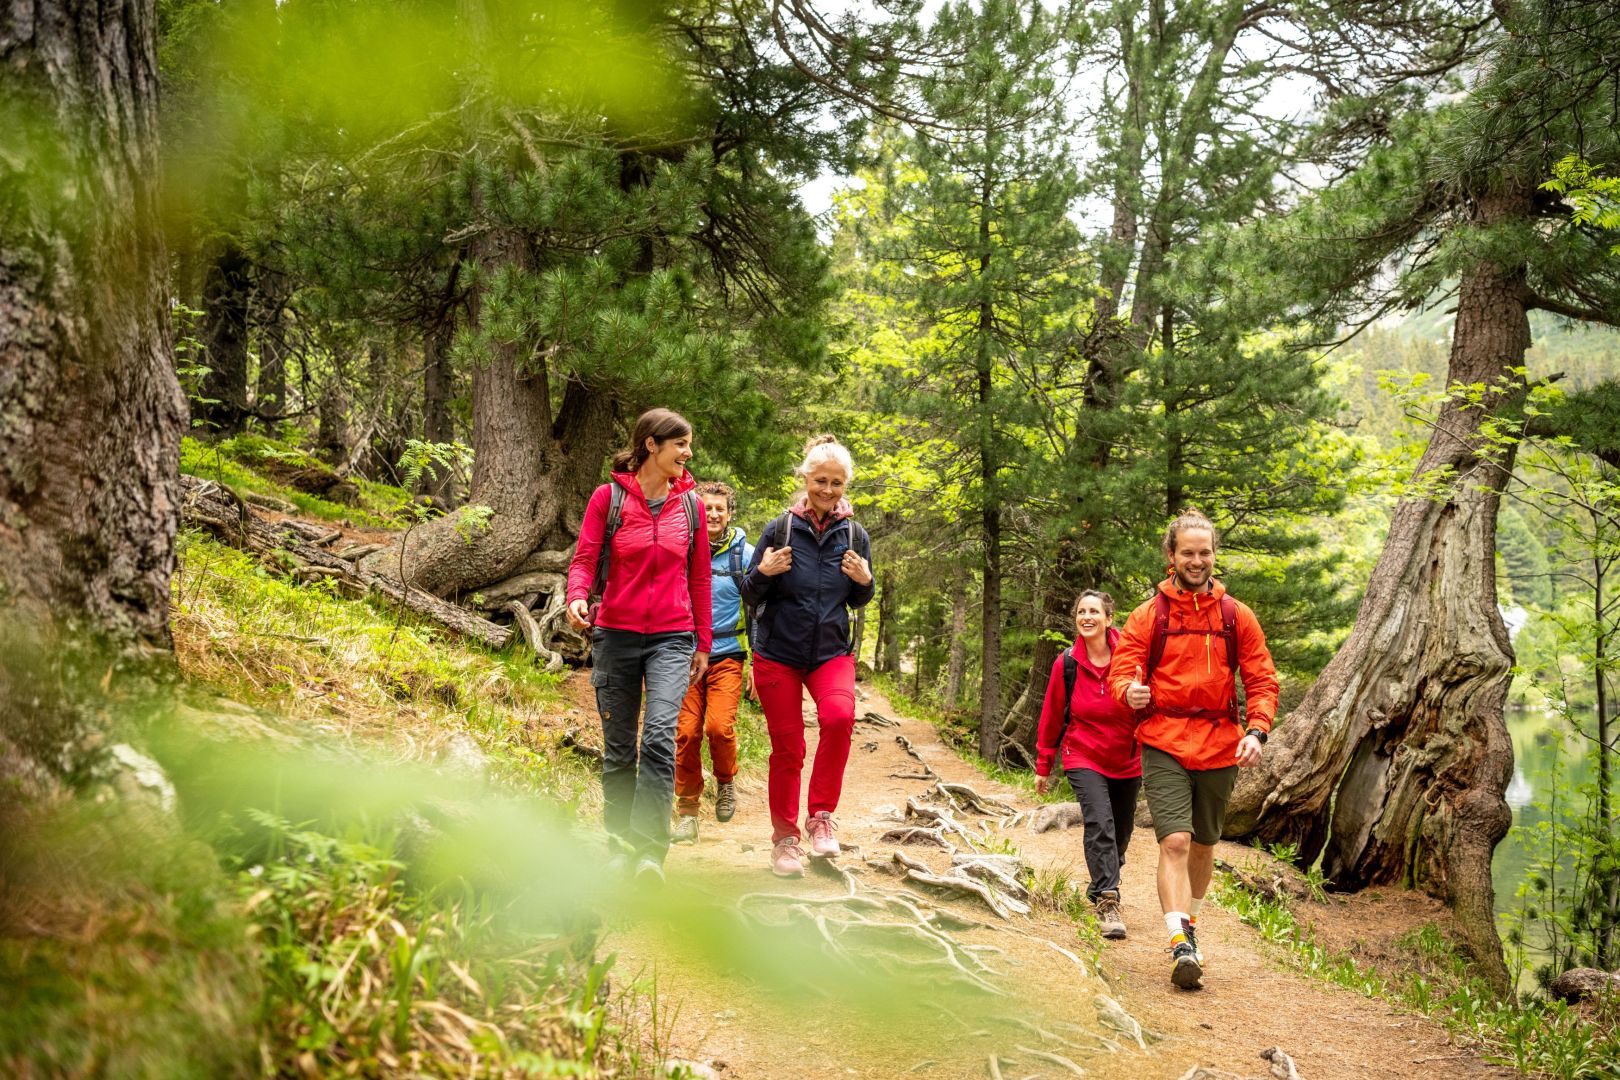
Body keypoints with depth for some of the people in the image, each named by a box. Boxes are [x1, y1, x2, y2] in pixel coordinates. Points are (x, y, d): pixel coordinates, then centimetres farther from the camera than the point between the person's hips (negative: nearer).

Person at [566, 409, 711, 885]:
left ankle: (650, 848, -19)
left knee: (660, 735, -19)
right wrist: (577, 596, -25)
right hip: (615, 635, 0)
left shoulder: (689, 505, 7)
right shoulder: (608, 497, 0)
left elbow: (699, 577, 12)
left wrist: (703, 643, 13)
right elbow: (584, 558, -3)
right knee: (618, 749, 6)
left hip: (671, 639, 1)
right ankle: (619, 844, 19)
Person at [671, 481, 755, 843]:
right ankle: (687, 814, 9)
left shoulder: (744, 554, 2)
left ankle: (726, 781, 13)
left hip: (727, 655, -1)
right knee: (686, 732, -5)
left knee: (720, 725, -18)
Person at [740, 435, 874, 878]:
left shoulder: (854, 535, 2)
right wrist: (763, 572, -20)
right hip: (778, 653, -1)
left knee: (839, 715, -27)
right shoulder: (780, 529, -5)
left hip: (831, 652, 1)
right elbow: (750, 596, 1)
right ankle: (785, 838, 19)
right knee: (787, 748, 1)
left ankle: (821, 815, -11)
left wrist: (865, 582, -9)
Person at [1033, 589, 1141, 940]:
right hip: (1084, 758, -1)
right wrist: (1043, 766, 8)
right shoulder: (1066, 664, -7)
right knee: (1099, 825, -21)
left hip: (1127, 763, 1)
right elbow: (1051, 717, 3)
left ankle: (1099, 889, 37)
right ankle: (1108, 902, -20)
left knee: (1120, 835, 13)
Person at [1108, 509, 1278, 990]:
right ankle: (1181, 943, -19)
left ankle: (1190, 921, 39)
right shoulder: (1149, 615, 1)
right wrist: (1129, 691, -27)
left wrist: (1256, 731, -11)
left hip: (1220, 747, 3)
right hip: (1163, 745, -3)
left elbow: (1262, 679, 4)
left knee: (1203, 844, 17)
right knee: (1174, 842, -16)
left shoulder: (1236, 616, 6)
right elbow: (1121, 669, -3)